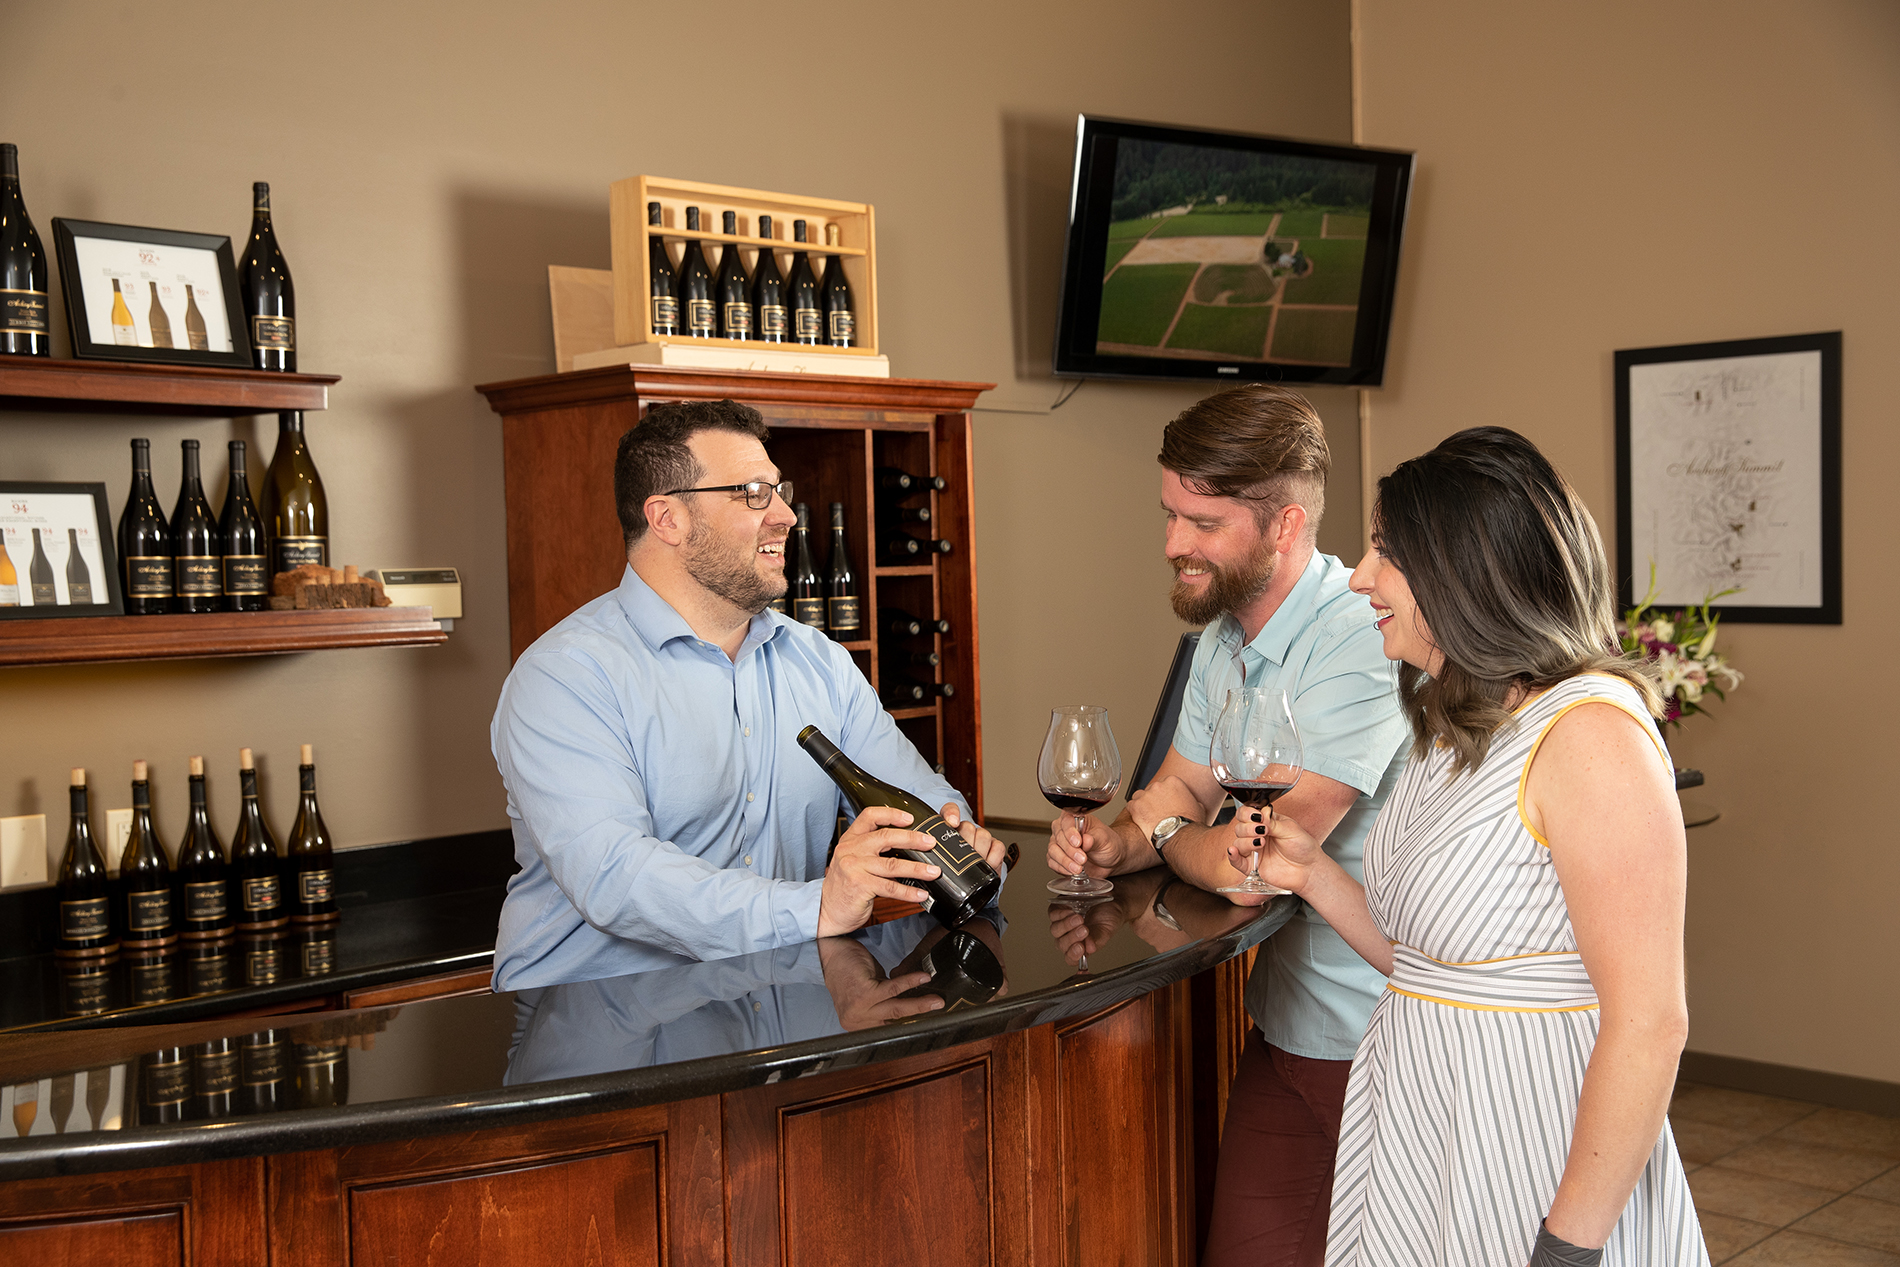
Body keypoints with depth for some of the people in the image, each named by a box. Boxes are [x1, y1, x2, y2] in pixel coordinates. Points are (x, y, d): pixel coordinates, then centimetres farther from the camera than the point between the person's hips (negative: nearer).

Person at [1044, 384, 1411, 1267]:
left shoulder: (1360, 642, -25)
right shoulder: (1224, 638, 7)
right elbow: (1181, 788, 17)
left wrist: (1166, 839, -5)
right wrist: (1115, 844, -7)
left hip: (1386, 1052, -8)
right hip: (1284, 1029, 8)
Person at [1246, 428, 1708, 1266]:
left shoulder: (1590, 732, -19)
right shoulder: (1455, 730, 10)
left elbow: (1648, 1026, -22)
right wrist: (1313, 876, 0)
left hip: (1532, 1154, -9)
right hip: (1416, 1140, 9)